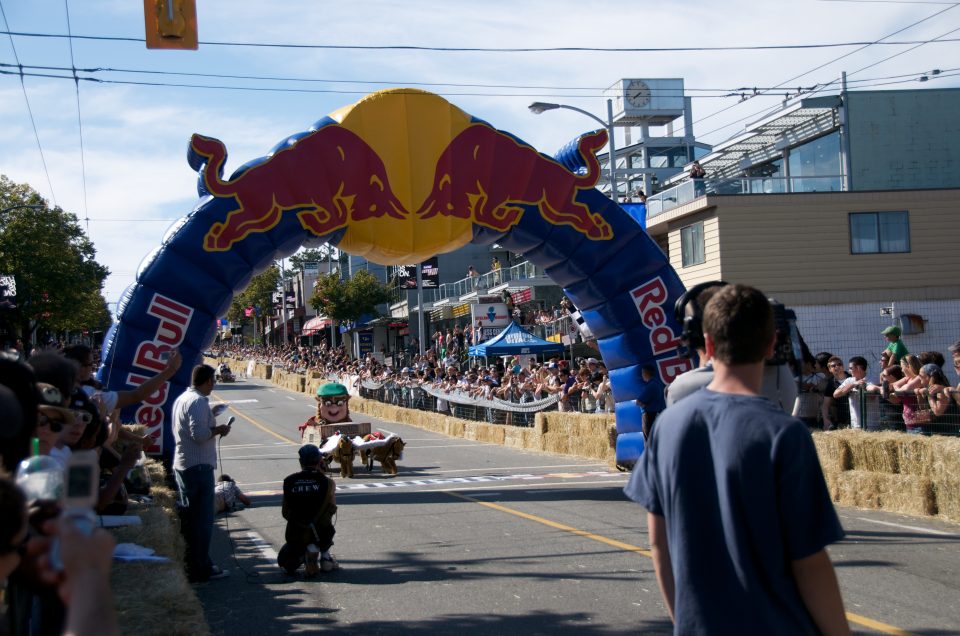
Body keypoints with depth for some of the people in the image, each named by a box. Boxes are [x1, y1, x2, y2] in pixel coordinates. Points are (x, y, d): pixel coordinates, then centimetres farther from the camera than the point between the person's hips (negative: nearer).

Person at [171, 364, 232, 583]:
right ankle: (199, 570, 0)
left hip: (182, 464, 10)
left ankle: (190, 564, 24)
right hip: (199, 466, -10)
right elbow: (199, 435, -25)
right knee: (203, 519, -4)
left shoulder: (182, 399, 13)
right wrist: (218, 430, -10)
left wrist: (211, 423, 15)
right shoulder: (199, 402, -17)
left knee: (189, 516, 16)